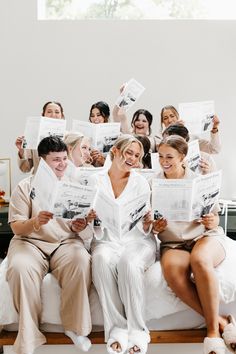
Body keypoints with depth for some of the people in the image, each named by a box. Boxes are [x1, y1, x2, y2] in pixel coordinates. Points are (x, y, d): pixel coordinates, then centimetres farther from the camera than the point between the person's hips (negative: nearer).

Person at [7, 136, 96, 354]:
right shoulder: (26, 186, 2)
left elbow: (76, 229, 11)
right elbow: (16, 228, -2)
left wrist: (79, 226, -14)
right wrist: (35, 222, -24)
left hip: (66, 241, 2)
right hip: (30, 241, -1)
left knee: (81, 261, -32)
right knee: (20, 268, -34)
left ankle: (74, 326, -14)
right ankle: (29, 335, -17)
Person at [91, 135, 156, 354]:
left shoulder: (141, 183, 6)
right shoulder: (96, 181, 6)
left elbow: (144, 231, 2)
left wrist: (147, 222, -21)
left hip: (136, 240, 0)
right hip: (107, 240, 0)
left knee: (129, 263, -34)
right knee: (102, 260, -34)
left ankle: (137, 332, -21)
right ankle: (117, 329, -24)